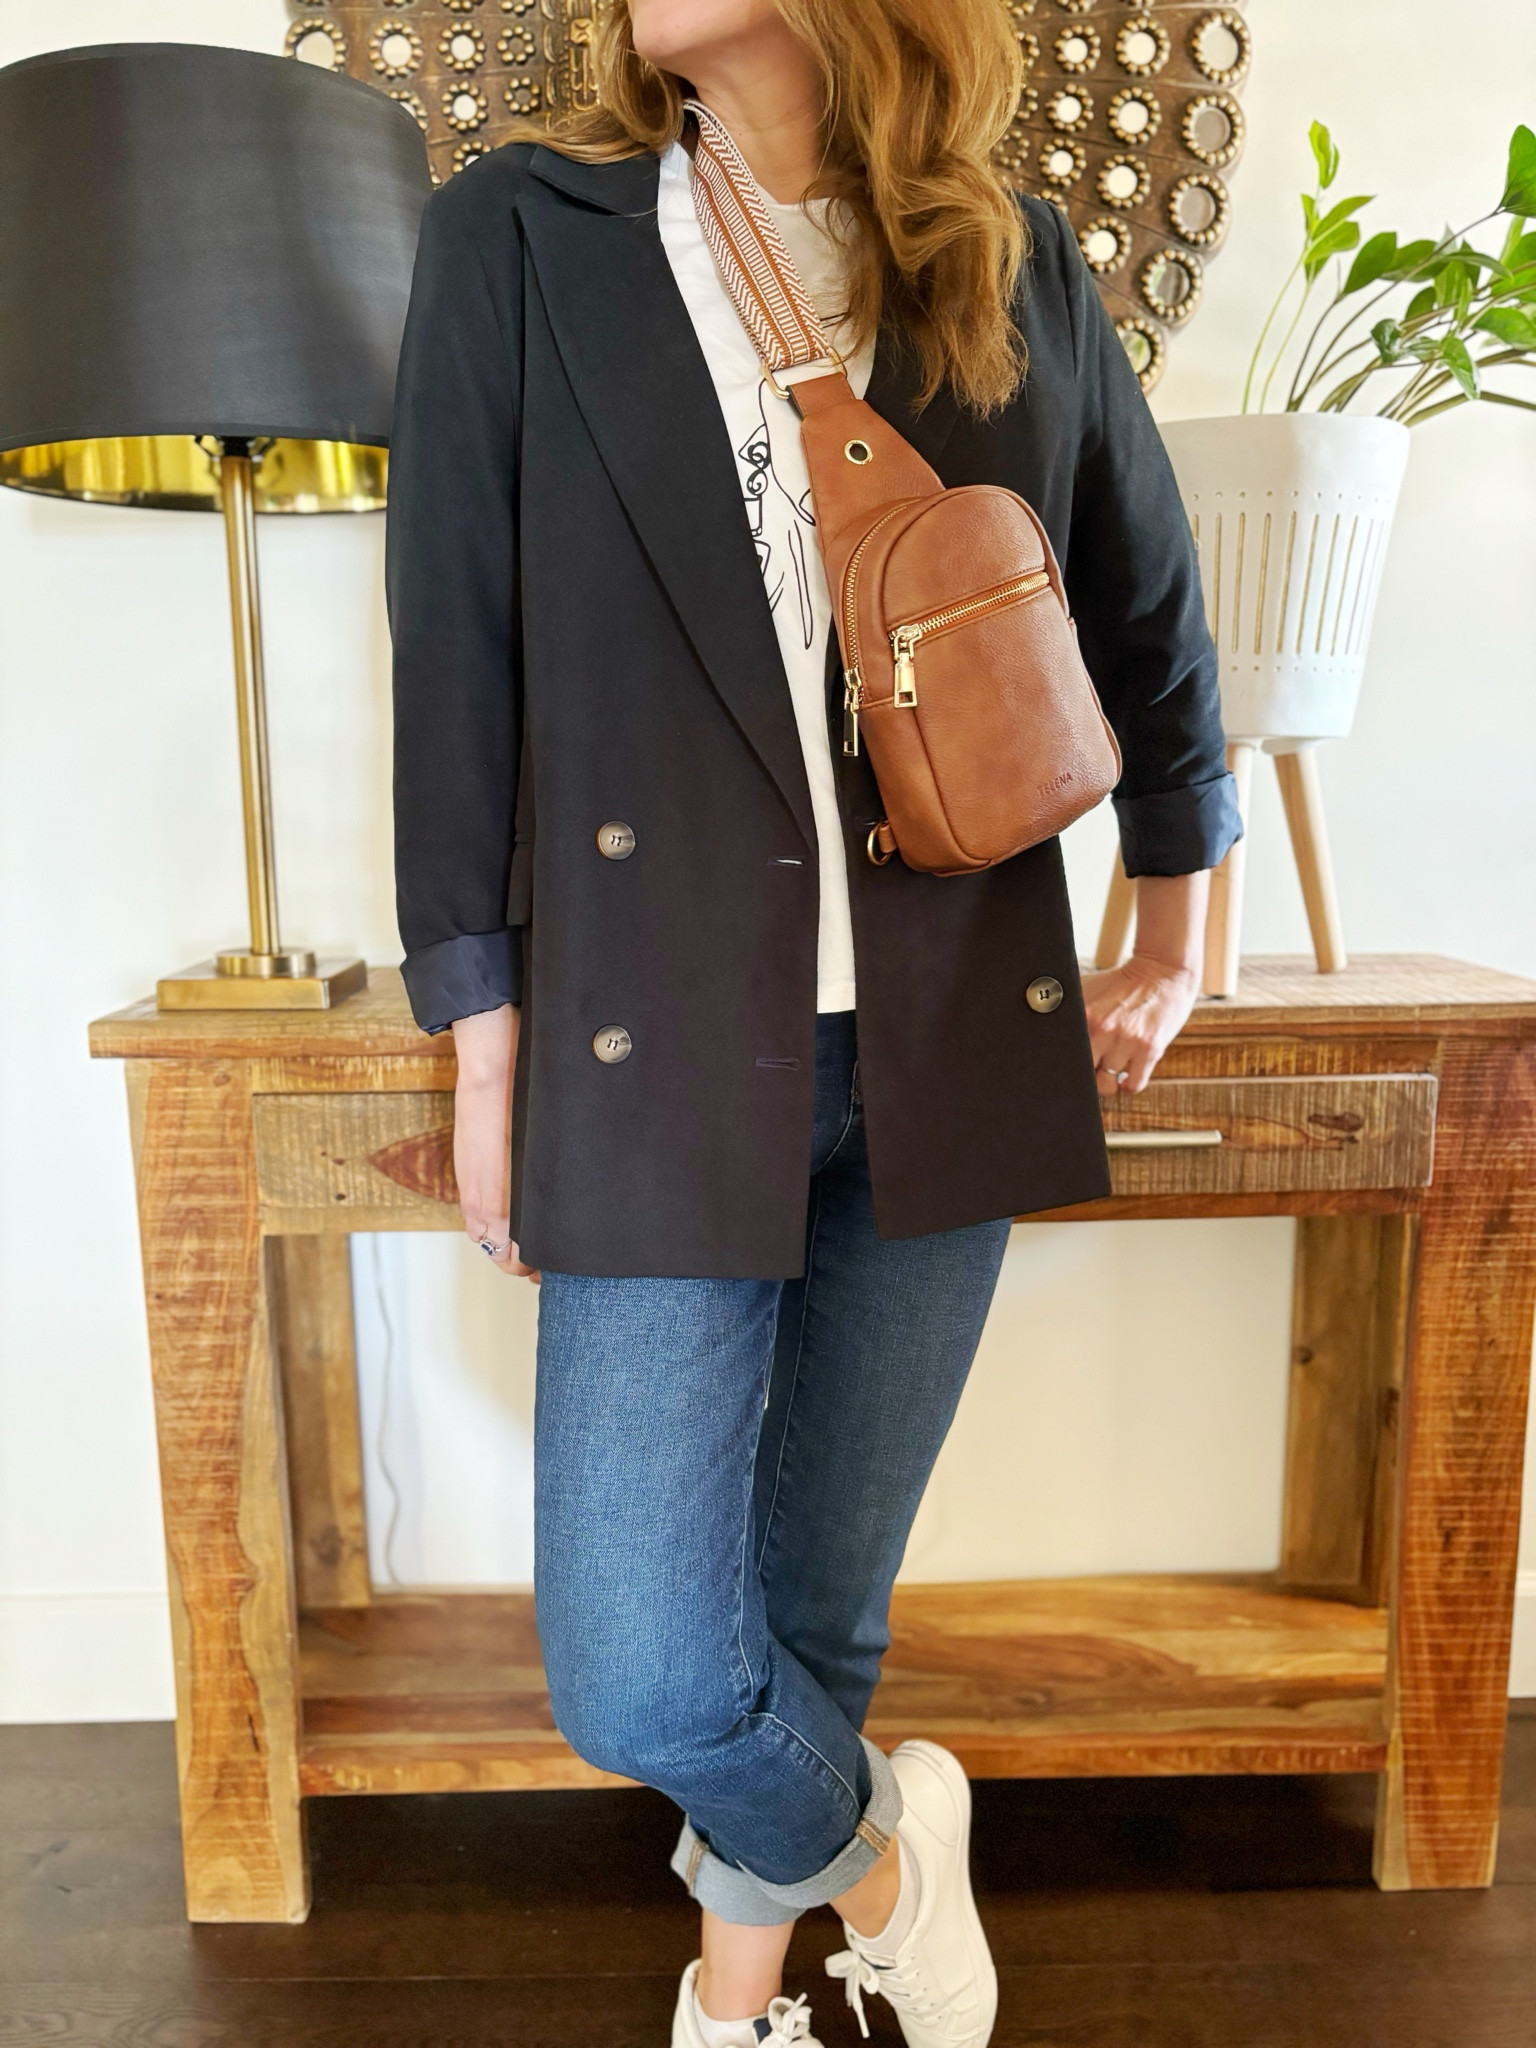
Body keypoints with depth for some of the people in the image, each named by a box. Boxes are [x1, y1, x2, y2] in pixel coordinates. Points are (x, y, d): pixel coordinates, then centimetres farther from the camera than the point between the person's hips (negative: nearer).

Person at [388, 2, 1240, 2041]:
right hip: (661, 1056, -1)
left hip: (949, 1051, 2)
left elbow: (1152, 610, 18)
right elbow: (457, 657, 1)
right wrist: (484, 1052, -1)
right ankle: (873, 1839, 34)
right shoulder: (521, 237, 4)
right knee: (643, 1681, -2)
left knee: (825, 1598, 14)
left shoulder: (1022, 267, 8)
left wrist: (1173, 934, 22)